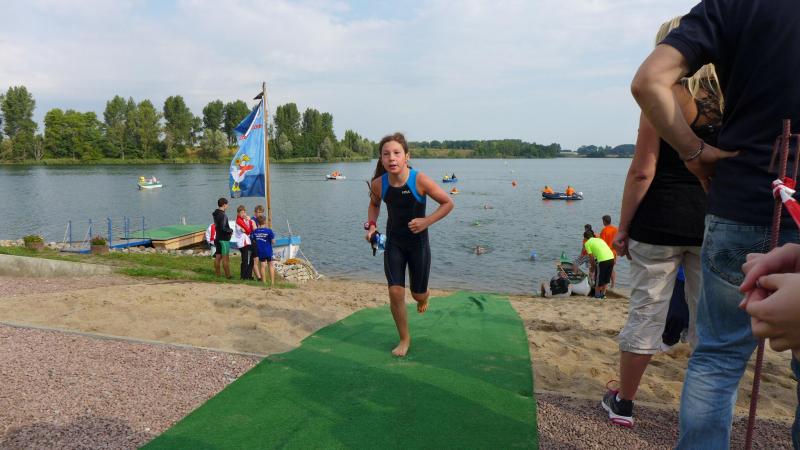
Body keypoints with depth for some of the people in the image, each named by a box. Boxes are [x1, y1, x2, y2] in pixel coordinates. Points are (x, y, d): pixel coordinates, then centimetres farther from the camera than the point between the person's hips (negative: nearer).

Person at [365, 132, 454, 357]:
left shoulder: (420, 180, -23)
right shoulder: (378, 184, -12)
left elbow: (448, 203, -12)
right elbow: (374, 205, 11)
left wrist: (426, 221, -22)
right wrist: (371, 225, -5)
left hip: (418, 242, -2)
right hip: (393, 243, 2)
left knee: (418, 294, 10)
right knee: (395, 292, -5)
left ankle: (425, 295, 52)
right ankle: (404, 339, 18)